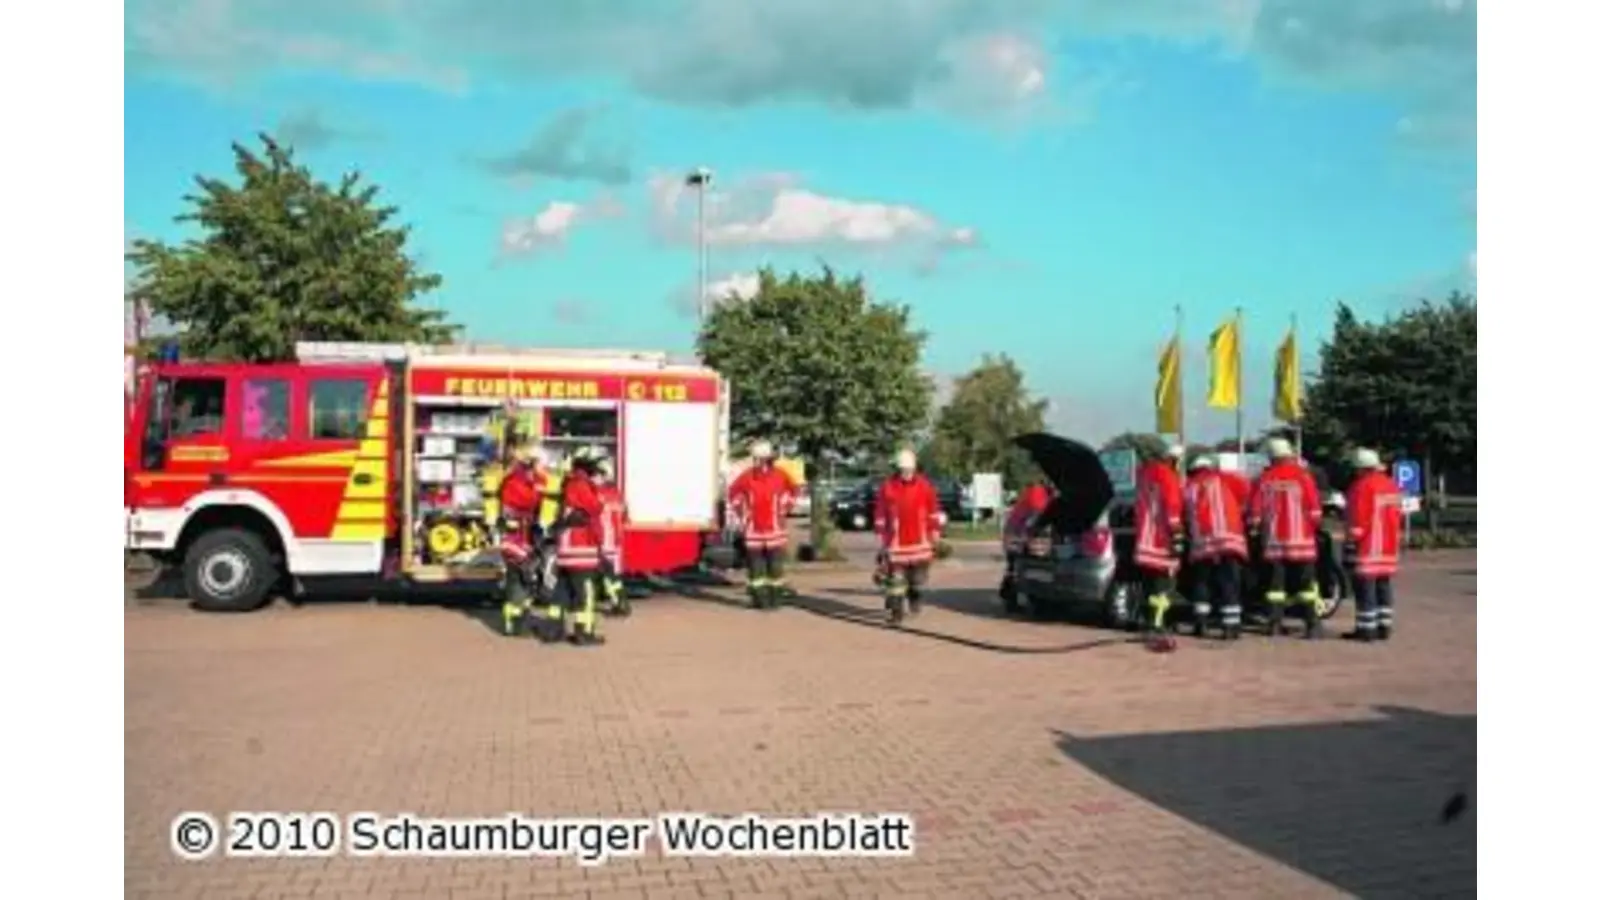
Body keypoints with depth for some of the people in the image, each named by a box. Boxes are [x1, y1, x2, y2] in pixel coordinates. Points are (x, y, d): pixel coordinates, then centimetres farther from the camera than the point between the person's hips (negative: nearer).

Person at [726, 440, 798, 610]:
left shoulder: (780, 475, -4)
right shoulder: (746, 477, -5)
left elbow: (793, 489, 15)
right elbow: (733, 493, 13)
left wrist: (785, 509, 10)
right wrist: (741, 514, 11)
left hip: (775, 528, 0)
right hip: (754, 530, 0)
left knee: (775, 566, 2)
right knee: (756, 565, 2)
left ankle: (775, 598, 9)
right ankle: (759, 598, 9)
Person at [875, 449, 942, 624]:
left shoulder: (924, 485, 0)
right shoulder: (888, 486, -4)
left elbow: (933, 510, 9)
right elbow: (880, 513, 2)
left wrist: (934, 531, 9)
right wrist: (880, 534, 3)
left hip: (919, 539, 2)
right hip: (896, 541, -1)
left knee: (919, 573, 10)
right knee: (896, 577, -3)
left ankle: (915, 596, 38)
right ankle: (896, 611, 3)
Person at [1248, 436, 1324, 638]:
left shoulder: (1264, 480, 0)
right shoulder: (1303, 477, -6)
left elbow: (1254, 513, 1)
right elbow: (1314, 510, -6)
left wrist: (1259, 528, 16)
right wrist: (1314, 525, 11)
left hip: (1274, 540, 2)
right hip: (1300, 539, -2)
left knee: (1275, 583, 7)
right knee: (1306, 584, 3)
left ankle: (1274, 624, 6)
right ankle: (1313, 625, 1)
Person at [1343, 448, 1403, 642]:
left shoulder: (1362, 486, -15)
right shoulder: (1392, 486, 12)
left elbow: (1356, 519, -17)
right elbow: (1395, 516, 18)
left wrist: (1350, 543, -12)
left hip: (1367, 548, -8)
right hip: (1389, 547, 9)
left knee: (1366, 587, -5)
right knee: (1384, 586, 13)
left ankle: (1366, 628, -4)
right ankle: (1384, 626, 15)